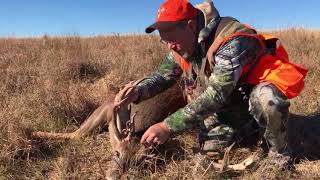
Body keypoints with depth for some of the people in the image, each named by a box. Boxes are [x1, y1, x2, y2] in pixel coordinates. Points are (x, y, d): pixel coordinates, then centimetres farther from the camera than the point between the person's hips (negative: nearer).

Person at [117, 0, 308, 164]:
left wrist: (168, 127, -40)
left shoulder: (231, 40, -33)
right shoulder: (181, 47, -8)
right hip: (226, 108, 6)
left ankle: (279, 154, -10)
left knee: (266, 98, -39)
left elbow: (216, 95, -39)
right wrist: (137, 92, -20)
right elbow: (162, 76, 2)